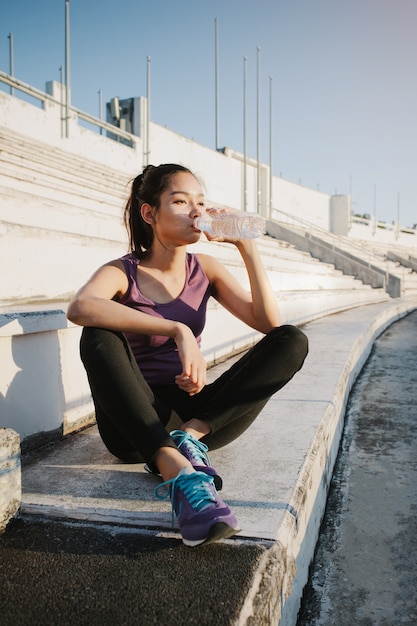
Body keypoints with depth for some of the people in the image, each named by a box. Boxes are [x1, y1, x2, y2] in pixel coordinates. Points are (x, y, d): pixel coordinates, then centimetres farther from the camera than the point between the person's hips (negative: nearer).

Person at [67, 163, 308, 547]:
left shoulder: (205, 269, 6)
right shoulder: (122, 272, -5)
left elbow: (270, 323, -5)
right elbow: (79, 308, -30)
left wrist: (246, 246, -11)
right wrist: (177, 330, -36)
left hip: (193, 410, 3)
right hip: (135, 424, -3)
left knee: (293, 341, -12)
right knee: (99, 336, -31)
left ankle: (191, 434, -25)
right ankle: (178, 471, -40)